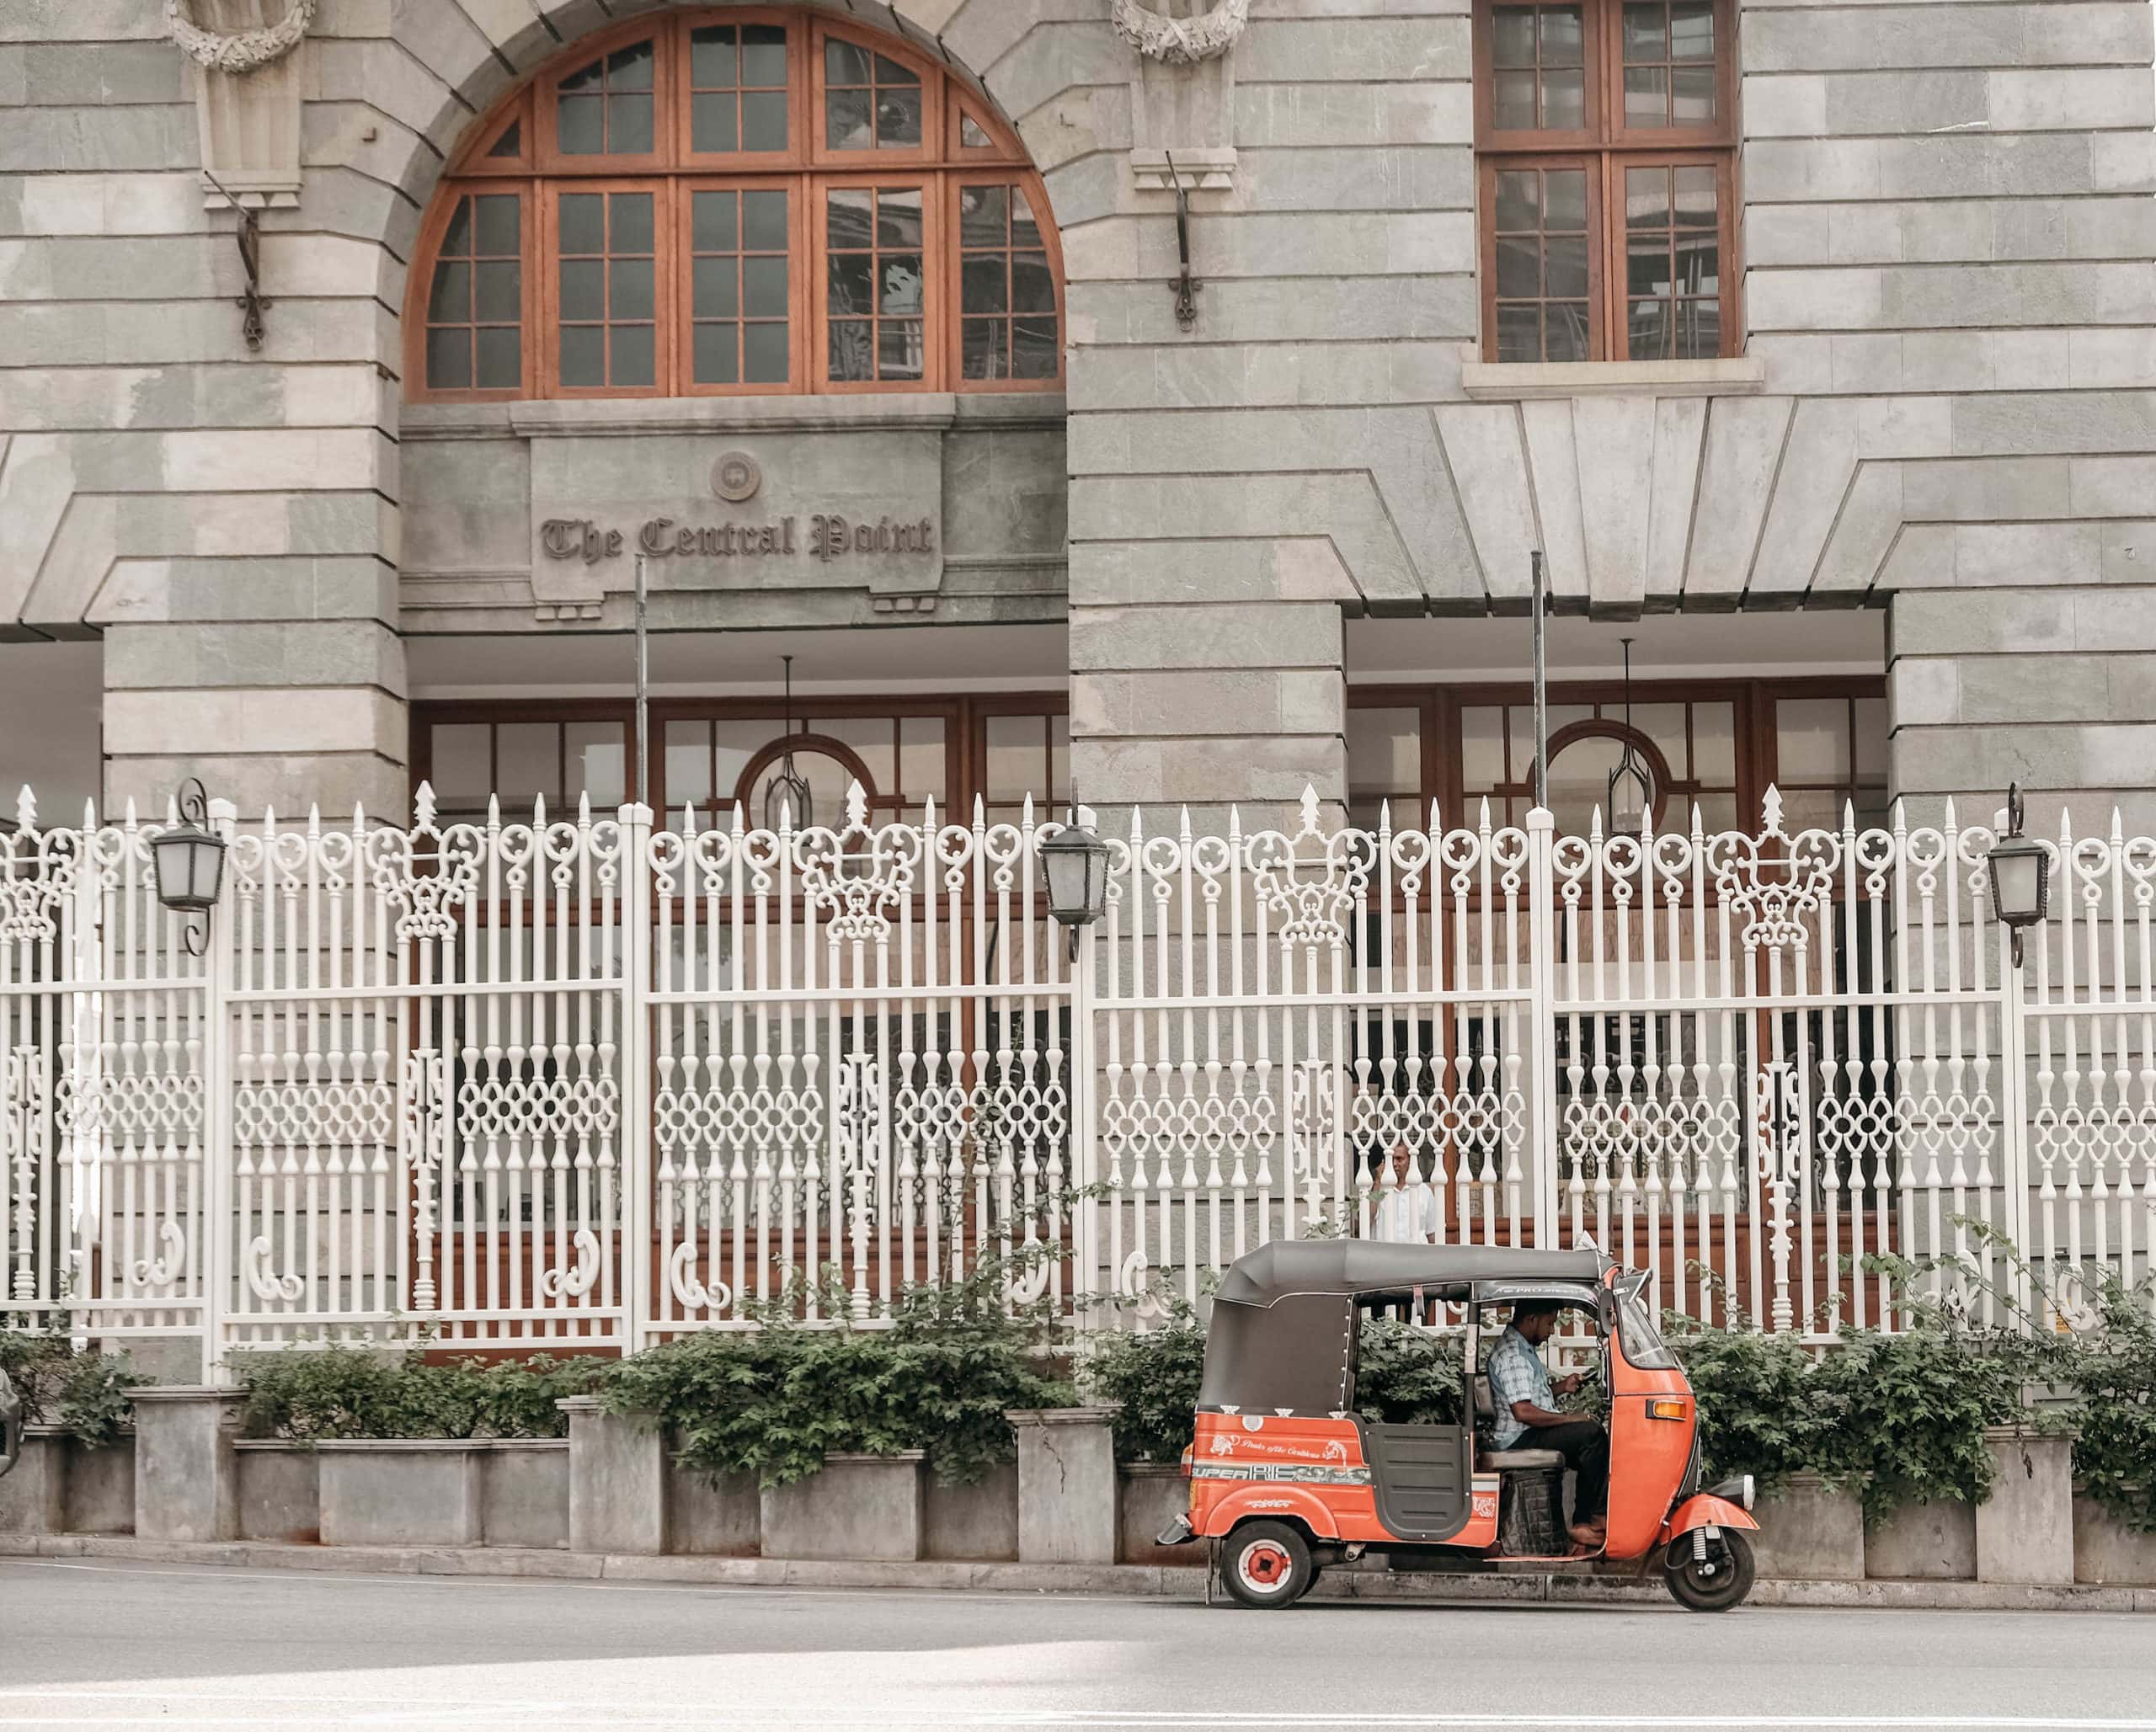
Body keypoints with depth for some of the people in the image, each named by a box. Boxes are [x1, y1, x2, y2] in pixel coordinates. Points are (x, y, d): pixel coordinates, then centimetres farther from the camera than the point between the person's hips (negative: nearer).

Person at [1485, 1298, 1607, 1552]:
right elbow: (1523, 1411, -26)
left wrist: (1561, 1387, 12)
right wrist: (1569, 1419, -18)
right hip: (1518, 1439, -11)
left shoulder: (1524, 1349, 17)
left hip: (1532, 1435, 11)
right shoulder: (1511, 1355, -18)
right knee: (1591, 1433, -23)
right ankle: (1581, 1523, -16)